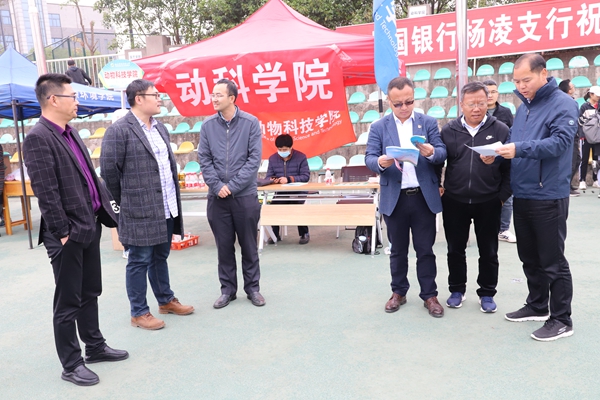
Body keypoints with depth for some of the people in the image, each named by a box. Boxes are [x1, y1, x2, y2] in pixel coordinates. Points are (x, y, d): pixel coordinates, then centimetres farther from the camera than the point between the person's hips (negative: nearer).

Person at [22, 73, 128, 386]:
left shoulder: (70, 133, 12)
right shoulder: (38, 138, -14)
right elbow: (46, 192, -19)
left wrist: (104, 211, 13)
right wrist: (62, 233, -18)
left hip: (90, 227, 8)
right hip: (68, 235, -8)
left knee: (90, 293, 19)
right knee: (68, 302, 5)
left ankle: (95, 346, 35)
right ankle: (71, 365, 19)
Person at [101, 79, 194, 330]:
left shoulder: (160, 128, 13)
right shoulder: (119, 130, -12)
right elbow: (109, 170, -9)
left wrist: (175, 199, 15)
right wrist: (126, 200, 0)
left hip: (167, 207, 7)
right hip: (141, 211, -7)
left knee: (160, 257, 20)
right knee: (139, 262, 5)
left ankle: (166, 300, 34)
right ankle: (139, 313, 19)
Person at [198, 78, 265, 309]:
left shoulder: (250, 123, -4)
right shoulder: (207, 126, 2)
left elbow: (254, 158, -8)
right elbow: (204, 159, 2)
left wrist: (233, 186, -13)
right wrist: (217, 186, -10)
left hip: (245, 195, -2)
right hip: (217, 197, 2)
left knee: (248, 245, 8)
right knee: (224, 246, 10)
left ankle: (252, 288, 23)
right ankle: (227, 289, 24)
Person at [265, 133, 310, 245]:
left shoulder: (301, 157, -3)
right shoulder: (272, 158, 8)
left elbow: (306, 176, -11)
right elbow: (269, 176, 10)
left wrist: (289, 179, -23)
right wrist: (273, 179, -17)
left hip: (297, 191, -2)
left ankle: (304, 234, -2)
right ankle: (275, 234, -2)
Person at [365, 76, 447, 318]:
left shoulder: (429, 123, 4)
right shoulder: (378, 127, 3)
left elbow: (442, 153, -3)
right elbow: (369, 158, -6)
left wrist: (431, 153, -26)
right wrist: (380, 162, -29)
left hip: (424, 197, 0)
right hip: (394, 199, 0)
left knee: (425, 250, 8)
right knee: (398, 250, 13)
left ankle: (429, 295, 20)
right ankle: (398, 292, 27)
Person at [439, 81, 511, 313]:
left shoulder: (500, 130, -2)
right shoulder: (449, 131, 2)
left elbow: (509, 167, -1)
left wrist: (503, 196, -5)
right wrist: (439, 189, -2)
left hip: (488, 202, -1)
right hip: (454, 201, 1)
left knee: (488, 251, 10)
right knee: (455, 249, 11)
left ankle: (487, 293, 26)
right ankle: (457, 290, 28)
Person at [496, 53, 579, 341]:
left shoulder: (562, 104, -9)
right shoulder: (523, 107, 14)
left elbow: (560, 141, -22)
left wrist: (520, 149, -32)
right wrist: (499, 151, -3)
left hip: (548, 197, -7)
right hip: (522, 196, 8)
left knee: (553, 261, 1)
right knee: (529, 257, 16)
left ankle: (561, 320, 14)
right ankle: (537, 306, 32)